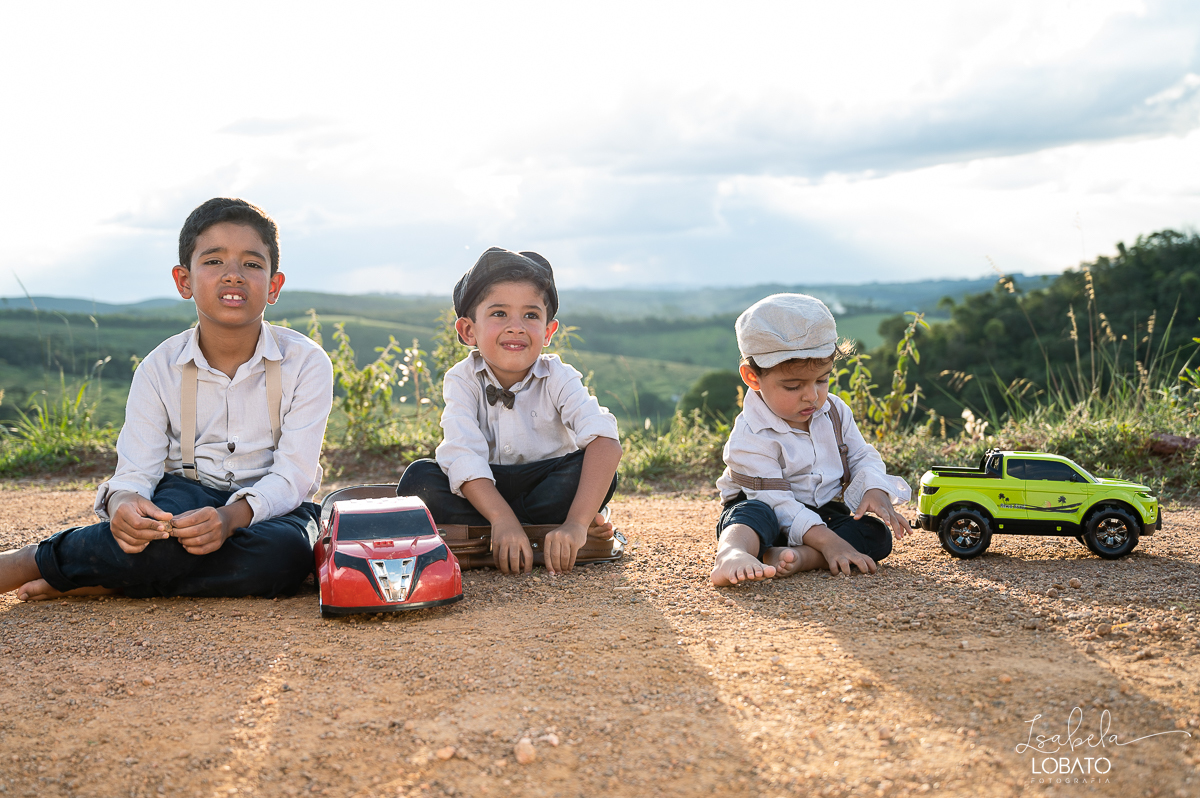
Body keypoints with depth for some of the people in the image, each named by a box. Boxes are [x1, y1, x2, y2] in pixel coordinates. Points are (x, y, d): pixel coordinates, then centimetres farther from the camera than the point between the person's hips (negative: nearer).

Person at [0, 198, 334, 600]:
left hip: (274, 505, 1)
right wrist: (122, 502, -36)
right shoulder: (160, 369, -3)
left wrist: (232, 517, -36)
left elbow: (292, 475, -16)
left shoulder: (306, 363, -8)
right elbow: (135, 471, -10)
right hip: (190, 490, 0)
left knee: (284, 552, -37)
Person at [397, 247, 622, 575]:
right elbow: (463, 453, -28)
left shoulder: (559, 379, -16)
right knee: (419, 478, -27)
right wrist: (502, 519, -46)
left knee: (595, 471, -30)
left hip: (545, 481, -1)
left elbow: (604, 440, -33)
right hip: (484, 487, 1)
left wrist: (576, 522, -49)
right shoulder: (462, 380, -14)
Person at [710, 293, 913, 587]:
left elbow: (862, 457, 9)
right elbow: (774, 501, -26)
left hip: (825, 512, 6)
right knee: (755, 512, -39)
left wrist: (875, 489, -17)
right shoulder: (752, 437, -21)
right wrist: (827, 540, -35)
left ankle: (796, 557, -41)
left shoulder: (834, 411, 0)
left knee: (878, 536, -19)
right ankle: (731, 555, -71)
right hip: (774, 518, -6)